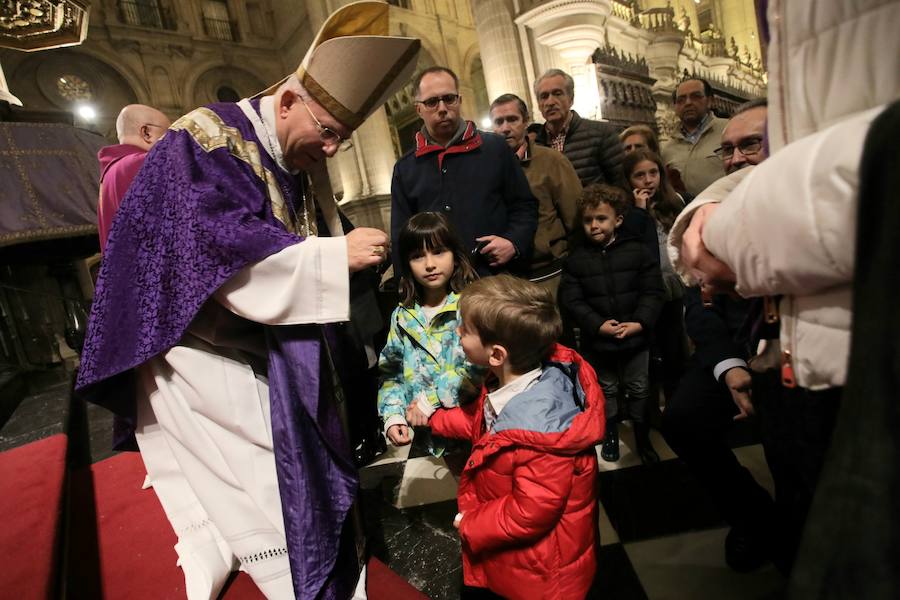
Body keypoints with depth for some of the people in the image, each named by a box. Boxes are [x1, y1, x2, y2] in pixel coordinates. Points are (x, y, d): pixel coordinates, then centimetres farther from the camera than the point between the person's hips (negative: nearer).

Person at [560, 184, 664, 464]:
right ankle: (611, 434, 38)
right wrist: (598, 325, -19)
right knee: (606, 389, 17)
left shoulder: (638, 250, -5)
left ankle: (642, 438, 34)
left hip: (636, 336, 0)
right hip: (597, 339, 0)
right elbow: (573, 299, -9)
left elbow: (652, 291, -6)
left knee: (639, 388, 15)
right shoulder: (576, 259, -5)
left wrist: (640, 322, -18)